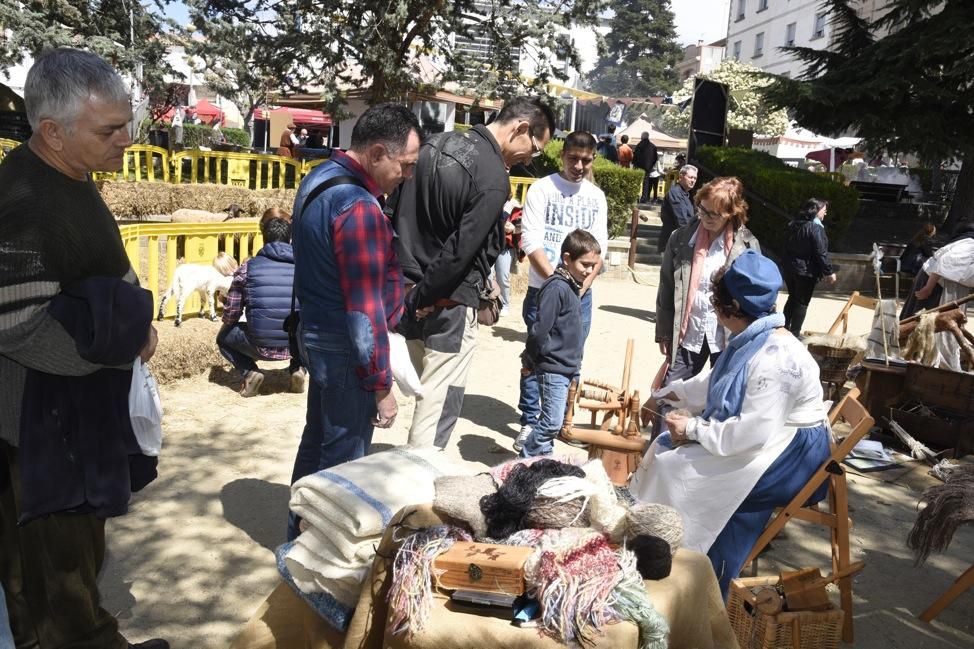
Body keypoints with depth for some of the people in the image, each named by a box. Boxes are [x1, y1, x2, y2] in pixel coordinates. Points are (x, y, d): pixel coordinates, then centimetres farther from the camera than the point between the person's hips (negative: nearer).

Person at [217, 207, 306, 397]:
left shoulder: (248, 267, -2)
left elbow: (230, 315, 1)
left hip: (260, 346, -1)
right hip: (297, 344, 1)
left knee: (224, 337, 29)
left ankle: (249, 372, 4)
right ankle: (298, 368, 11)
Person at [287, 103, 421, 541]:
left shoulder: (321, 178, 7)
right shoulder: (357, 206, -24)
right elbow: (364, 307, -25)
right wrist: (381, 384, -18)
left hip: (317, 334, 10)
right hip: (343, 348, -10)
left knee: (318, 438, 21)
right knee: (343, 455, 4)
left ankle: (300, 538, 38)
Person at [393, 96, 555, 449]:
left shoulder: (435, 144, 7)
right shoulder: (494, 180, -19)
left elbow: (392, 212, 11)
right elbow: (459, 252, -22)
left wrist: (409, 288, 11)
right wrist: (421, 297, -10)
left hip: (408, 292, 9)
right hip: (448, 304, -8)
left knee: (427, 396, 21)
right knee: (439, 407, 3)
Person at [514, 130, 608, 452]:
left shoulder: (597, 196, 11)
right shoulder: (542, 188, -2)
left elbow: (600, 248, 8)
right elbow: (531, 243, -9)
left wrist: (582, 284, -7)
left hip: (581, 293, 4)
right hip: (543, 290, -4)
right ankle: (529, 422, 9)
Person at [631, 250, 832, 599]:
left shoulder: (774, 358, -28)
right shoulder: (751, 340, 2)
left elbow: (752, 433, -32)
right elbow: (713, 383, 20)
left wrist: (694, 429, -23)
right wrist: (671, 393, 25)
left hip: (788, 455, -10)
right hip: (762, 436, 10)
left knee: (677, 468, -15)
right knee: (666, 447, 5)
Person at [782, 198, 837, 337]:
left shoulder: (794, 224, 7)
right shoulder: (815, 228, -17)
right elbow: (821, 253, -19)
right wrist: (828, 272, -12)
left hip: (790, 268, 8)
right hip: (806, 271, -7)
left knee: (792, 298, 20)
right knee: (802, 303, 3)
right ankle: (794, 334, 7)